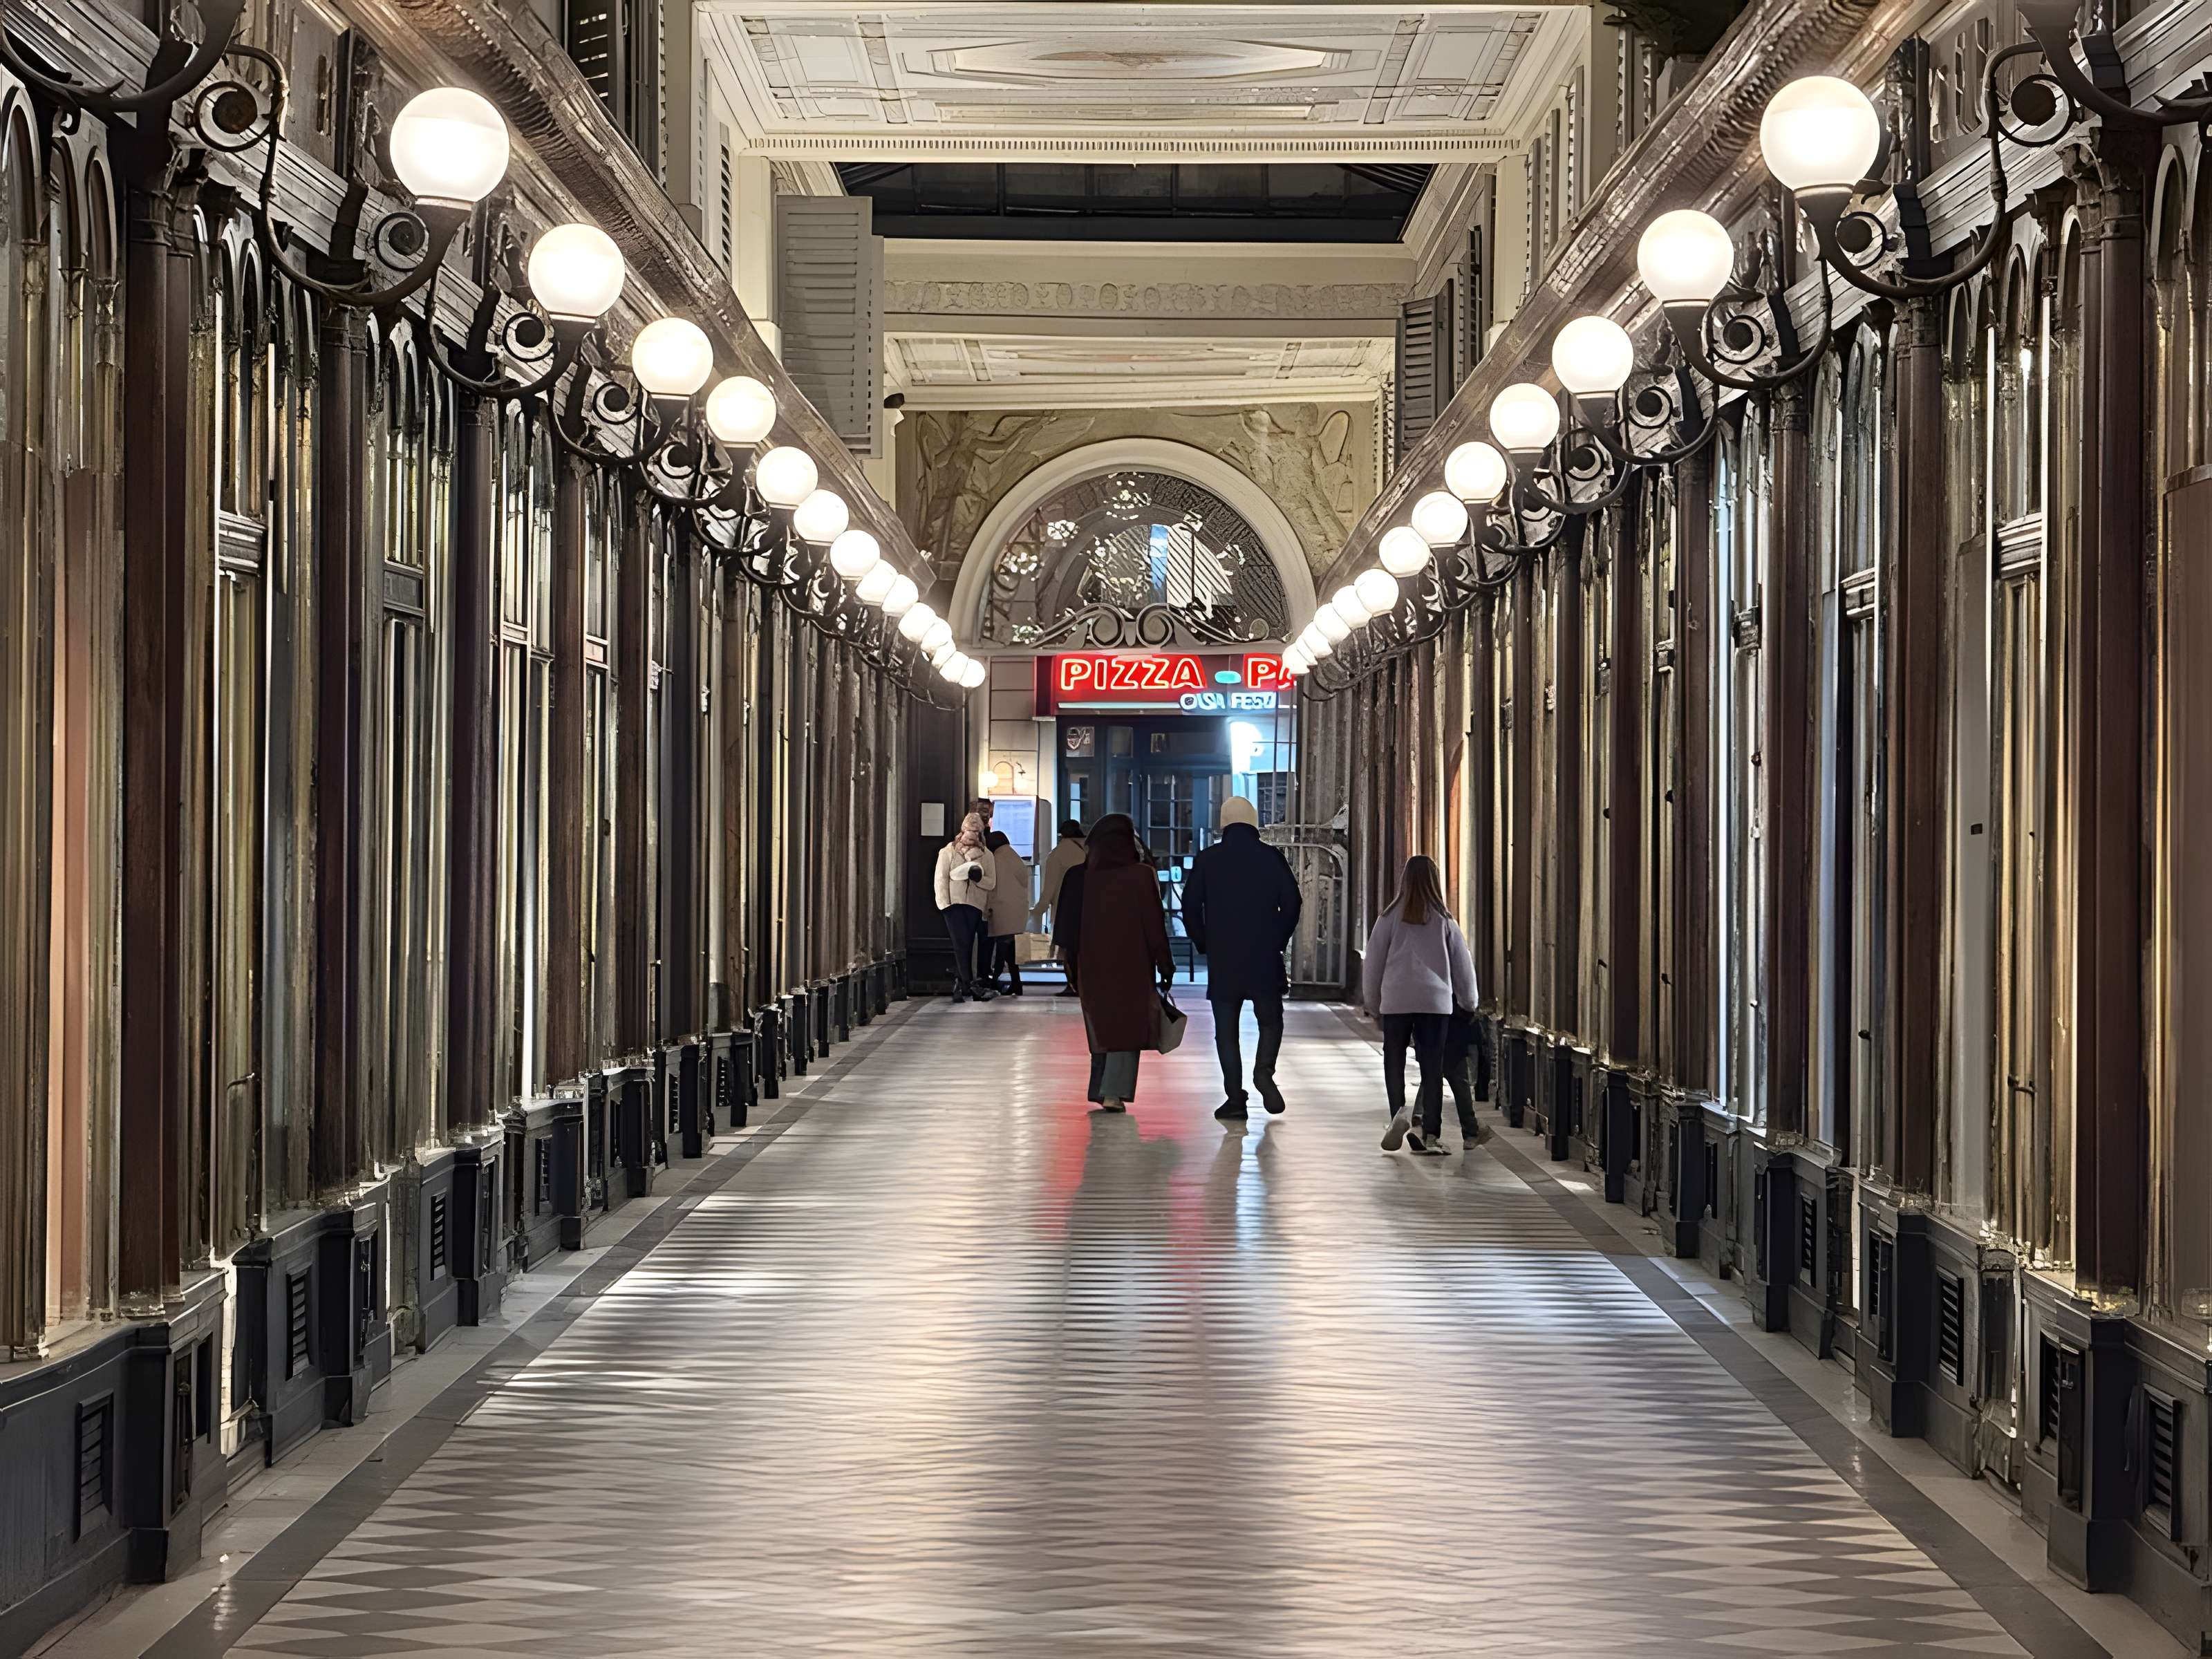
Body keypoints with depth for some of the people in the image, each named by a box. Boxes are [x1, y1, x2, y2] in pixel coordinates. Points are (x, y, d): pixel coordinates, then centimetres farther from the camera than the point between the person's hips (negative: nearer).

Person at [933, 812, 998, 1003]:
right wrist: (944, 904, -8)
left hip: (974, 904, 2)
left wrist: (978, 877, -13)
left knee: (966, 946, -2)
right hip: (953, 902, -2)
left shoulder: (986, 855, 14)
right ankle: (970, 984, -12)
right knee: (962, 944, -12)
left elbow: (991, 883, 8)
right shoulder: (948, 851, 8)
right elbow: (941, 878, 3)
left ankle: (959, 985, 4)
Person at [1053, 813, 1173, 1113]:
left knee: (1102, 1024, 16)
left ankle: (1101, 1089, 21)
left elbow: (1069, 925, 3)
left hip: (1092, 964, 3)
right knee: (1127, 1027, 2)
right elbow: (1154, 924, -8)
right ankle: (1114, 1093, -10)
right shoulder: (1141, 875, -10)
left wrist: (1074, 966, 12)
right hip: (1132, 964, -3)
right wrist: (1166, 966, 0)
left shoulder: (1080, 876, -1)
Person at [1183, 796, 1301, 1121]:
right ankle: (1264, 1071, -11)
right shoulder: (1272, 858, 0)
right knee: (1270, 1020, 15)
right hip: (1265, 959, 0)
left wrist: (1204, 945, 10)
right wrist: (1278, 941, 9)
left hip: (1222, 959, 0)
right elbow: (1291, 903, -2)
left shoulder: (1207, 860, 1)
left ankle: (1235, 1097, -2)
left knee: (1226, 1029, 5)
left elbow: (1190, 906, 0)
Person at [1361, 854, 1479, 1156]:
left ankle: (1399, 1111, -16)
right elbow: (1463, 964, 11)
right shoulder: (1445, 921, 3)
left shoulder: (1391, 918, 0)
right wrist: (1468, 1002, 26)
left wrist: (1373, 1004, 18)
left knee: (1394, 1060, 8)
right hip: (1436, 1002, 1)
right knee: (1432, 1066, 5)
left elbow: (1373, 963, 5)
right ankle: (1430, 1133, 2)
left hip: (1396, 1001, -1)